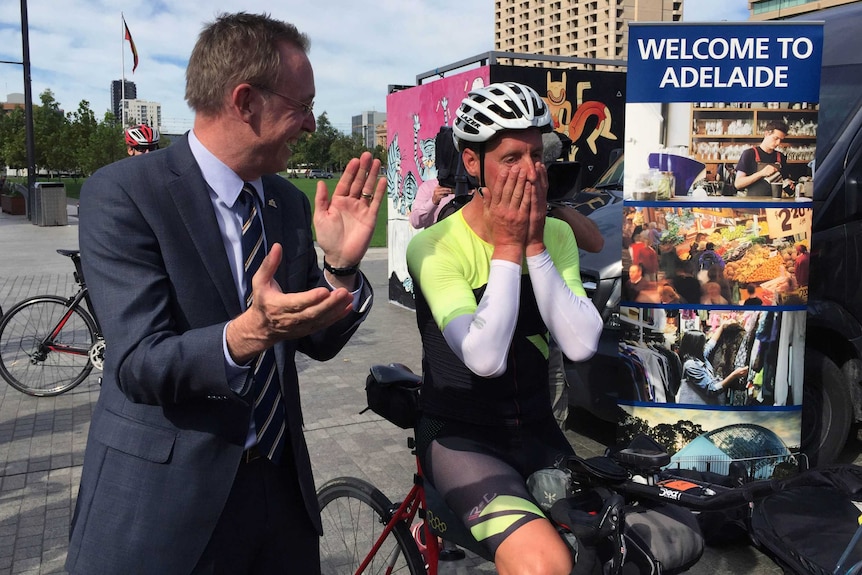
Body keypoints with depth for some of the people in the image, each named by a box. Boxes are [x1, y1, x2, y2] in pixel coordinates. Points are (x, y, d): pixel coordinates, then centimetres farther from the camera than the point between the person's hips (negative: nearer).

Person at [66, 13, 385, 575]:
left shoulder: (291, 203, 3)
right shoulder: (122, 192, -14)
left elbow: (319, 342, 4)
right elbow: (140, 365, -19)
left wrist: (342, 266, -14)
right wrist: (246, 334, -36)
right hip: (163, 499, -5)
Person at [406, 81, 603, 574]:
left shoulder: (556, 234, 0)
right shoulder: (435, 246, -15)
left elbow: (581, 345, -14)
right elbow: (485, 359, -27)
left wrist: (534, 245, -18)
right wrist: (507, 247, -22)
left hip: (537, 432, 5)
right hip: (461, 436, -5)